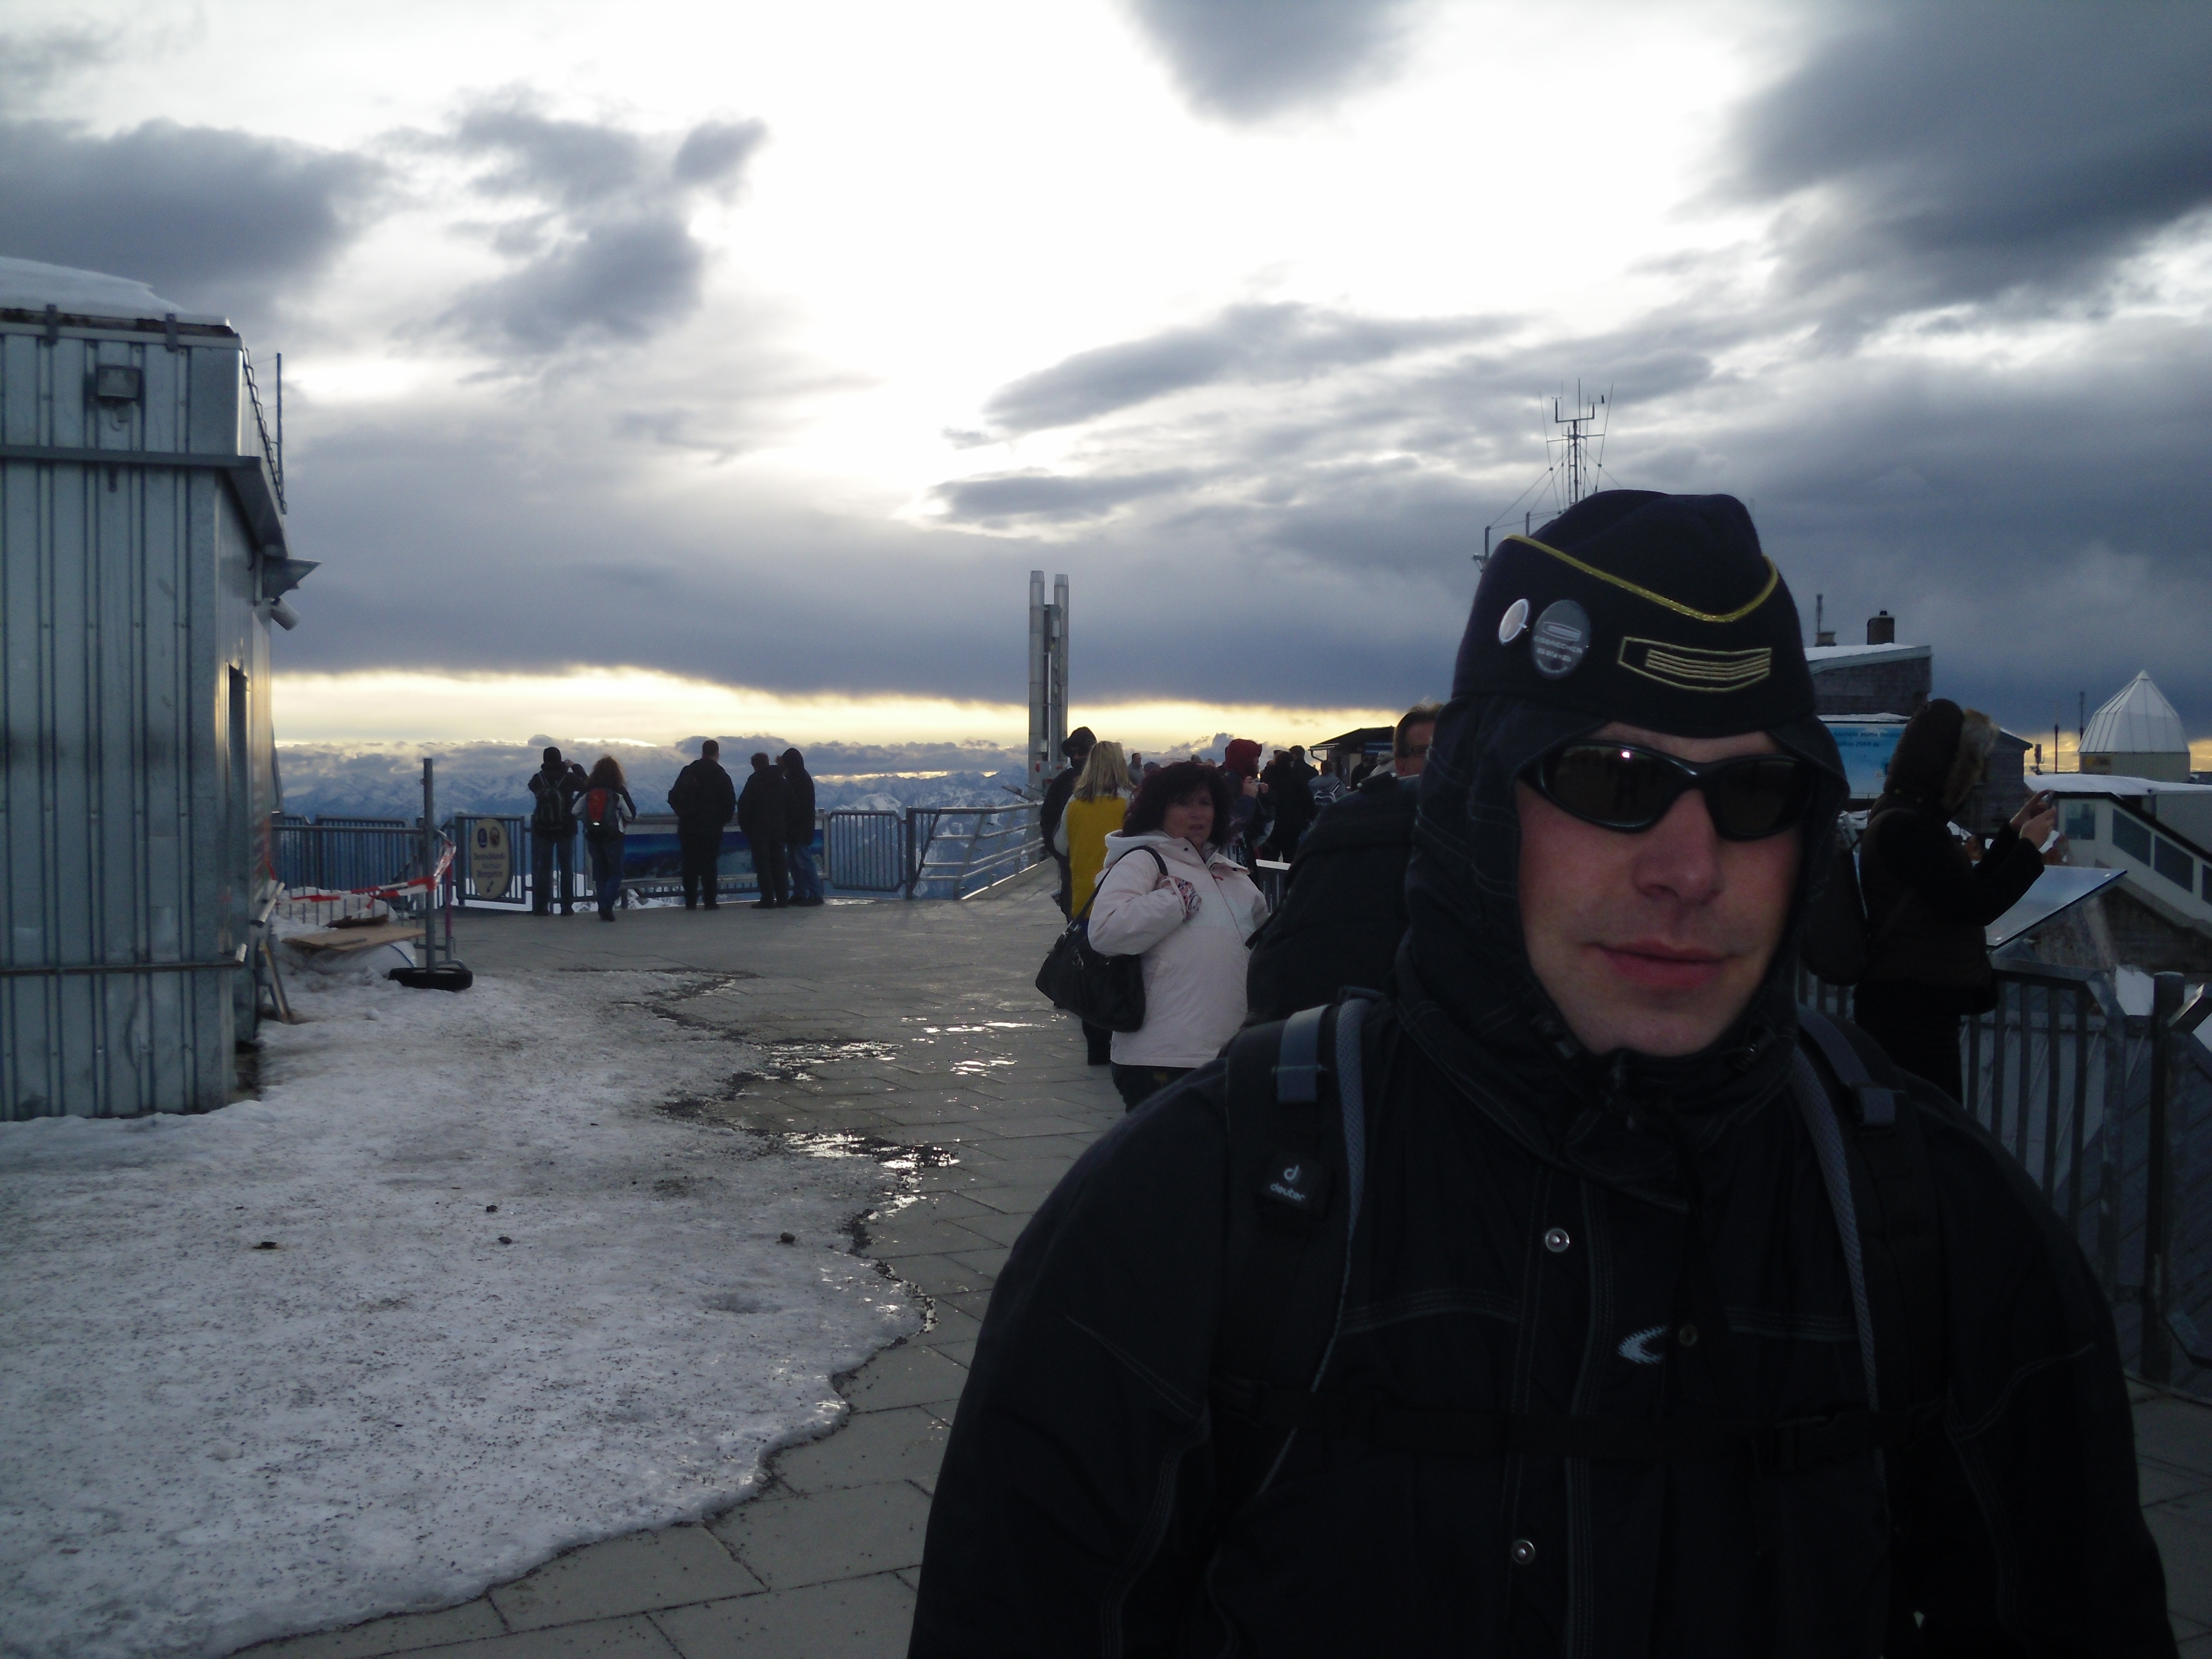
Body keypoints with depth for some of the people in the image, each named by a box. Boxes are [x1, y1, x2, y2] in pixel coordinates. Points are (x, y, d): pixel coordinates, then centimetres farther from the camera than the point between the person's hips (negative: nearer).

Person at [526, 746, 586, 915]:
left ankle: (541, 907, 3)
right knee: (567, 868, 6)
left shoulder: (538, 779, -6)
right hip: (566, 830, -1)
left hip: (542, 830, 1)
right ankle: (567, 906, 3)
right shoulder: (569, 778, -11)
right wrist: (575, 767, 11)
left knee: (543, 868, 7)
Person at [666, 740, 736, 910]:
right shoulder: (721, 775, -3)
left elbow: (674, 797, 3)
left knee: (690, 864, 7)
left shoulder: (688, 772, 4)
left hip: (688, 826, 2)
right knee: (710, 864, 2)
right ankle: (711, 901, -2)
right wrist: (722, 820, 10)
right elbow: (730, 803, -5)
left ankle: (690, 901, 6)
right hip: (711, 827, -2)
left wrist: (683, 813, 14)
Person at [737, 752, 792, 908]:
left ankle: (768, 899, -8)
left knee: (762, 865, -3)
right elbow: (790, 806, 12)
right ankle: (782, 898, 8)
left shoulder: (754, 781, -6)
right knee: (779, 863, 9)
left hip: (759, 830, -5)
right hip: (779, 829, 5)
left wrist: (745, 826, 1)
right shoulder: (781, 781, 10)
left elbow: (743, 806, -9)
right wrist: (787, 828, 14)